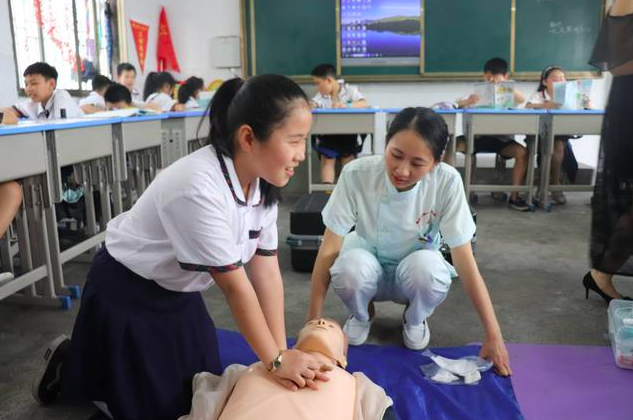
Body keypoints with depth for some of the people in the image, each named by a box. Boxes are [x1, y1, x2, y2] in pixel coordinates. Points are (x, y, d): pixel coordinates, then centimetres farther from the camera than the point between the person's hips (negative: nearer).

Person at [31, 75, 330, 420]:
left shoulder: (264, 184, -11)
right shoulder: (199, 188, -37)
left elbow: (267, 273, -10)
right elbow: (234, 286, -30)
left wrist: (281, 354, -13)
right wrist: (275, 359, -20)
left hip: (178, 292, 8)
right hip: (127, 293, -7)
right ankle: (67, 363, 27)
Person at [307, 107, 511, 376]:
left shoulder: (447, 182, -25)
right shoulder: (356, 174, -26)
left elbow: (465, 262, -21)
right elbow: (329, 251, -22)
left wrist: (493, 335, -23)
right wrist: (313, 321, -24)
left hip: (415, 271, 0)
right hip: (370, 266, 0)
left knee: (427, 266, -35)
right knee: (351, 266, -35)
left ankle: (415, 319, 2)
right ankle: (362, 315, 3)